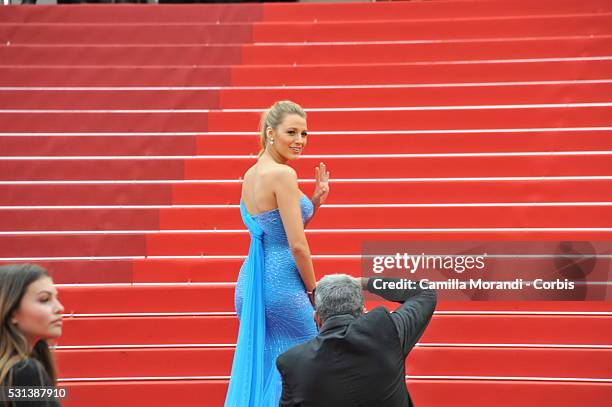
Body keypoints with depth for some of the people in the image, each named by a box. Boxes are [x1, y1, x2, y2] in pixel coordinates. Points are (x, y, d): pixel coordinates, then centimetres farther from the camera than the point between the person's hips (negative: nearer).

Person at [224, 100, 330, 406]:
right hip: (281, 282, -9)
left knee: (260, 367, 15)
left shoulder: (250, 174, 11)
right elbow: (297, 244, -16)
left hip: (251, 279, 9)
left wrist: (315, 202, 12)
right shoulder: (283, 174, -15)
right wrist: (314, 290, -5)